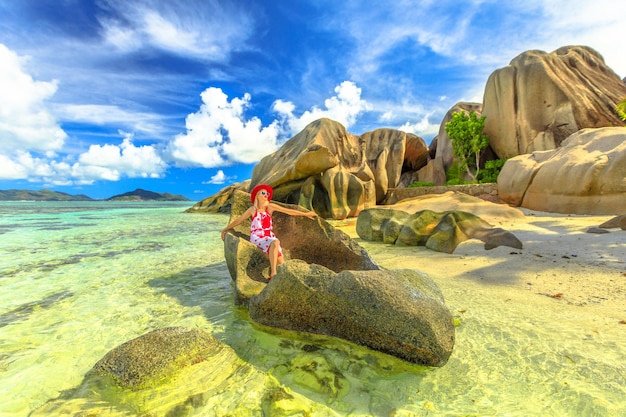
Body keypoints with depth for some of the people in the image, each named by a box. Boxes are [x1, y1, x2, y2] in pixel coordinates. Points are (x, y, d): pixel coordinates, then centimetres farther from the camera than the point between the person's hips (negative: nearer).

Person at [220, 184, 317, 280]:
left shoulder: (270, 207, 7)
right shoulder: (252, 210, 5)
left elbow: (289, 211, 7)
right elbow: (238, 220, 15)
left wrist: (306, 214, 8)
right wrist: (225, 229, 22)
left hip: (269, 237, 3)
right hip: (257, 238, -3)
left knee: (281, 263, -17)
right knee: (275, 242, -35)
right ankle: (273, 274, -34)